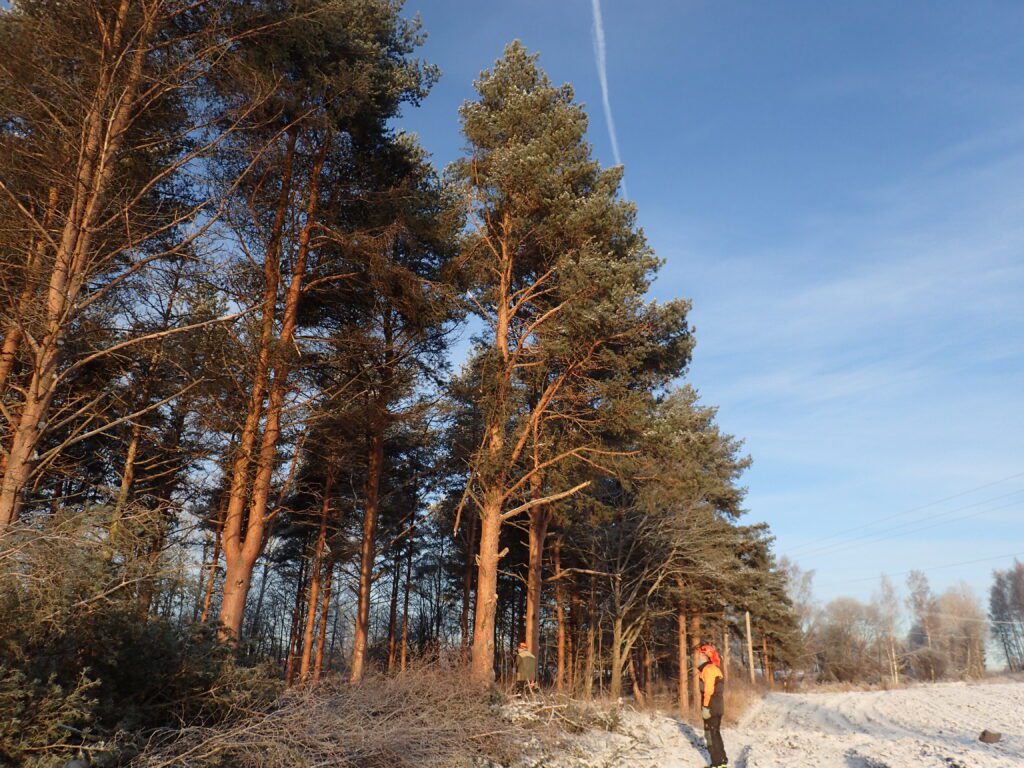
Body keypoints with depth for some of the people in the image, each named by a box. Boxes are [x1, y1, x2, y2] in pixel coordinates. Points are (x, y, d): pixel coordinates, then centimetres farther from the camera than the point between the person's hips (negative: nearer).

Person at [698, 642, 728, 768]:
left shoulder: (708, 668, -15)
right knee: (715, 734, 18)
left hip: (711, 708, -10)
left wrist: (705, 706, -20)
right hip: (717, 707, 10)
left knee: (711, 735, -3)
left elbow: (708, 690, -22)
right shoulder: (714, 668, 16)